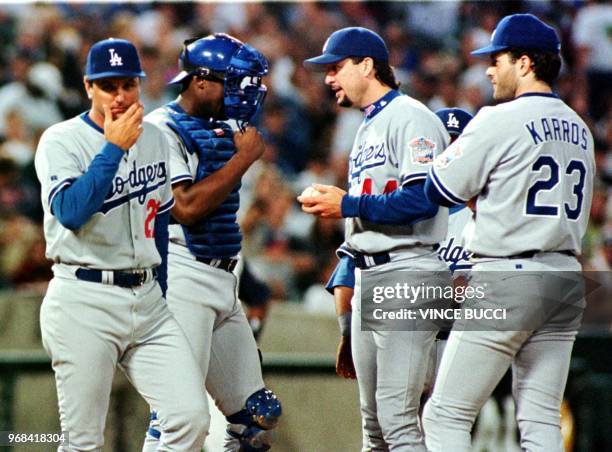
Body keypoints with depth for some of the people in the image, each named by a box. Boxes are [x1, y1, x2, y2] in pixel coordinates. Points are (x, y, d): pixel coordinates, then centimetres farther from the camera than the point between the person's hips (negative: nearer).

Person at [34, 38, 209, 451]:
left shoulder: (154, 139, 13)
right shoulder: (61, 141, -5)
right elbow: (71, 212, -22)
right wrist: (114, 146, -18)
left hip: (147, 301, 5)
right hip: (83, 304, -5)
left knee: (191, 417, -8)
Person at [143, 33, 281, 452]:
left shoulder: (225, 129, 16)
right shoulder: (163, 129, -9)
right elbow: (186, 207, -20)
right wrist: (243, 158, -14)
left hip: (223, 280, 9)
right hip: (183, 279, -9)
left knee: (260, 415, 9)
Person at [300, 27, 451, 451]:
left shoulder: (410, 118, -9)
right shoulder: (367, 128, 22)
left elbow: (422, 199, -21)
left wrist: (348, 204, -16)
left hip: (408, 271, -10)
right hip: (367, 280, 10)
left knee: (396, 415, -15)